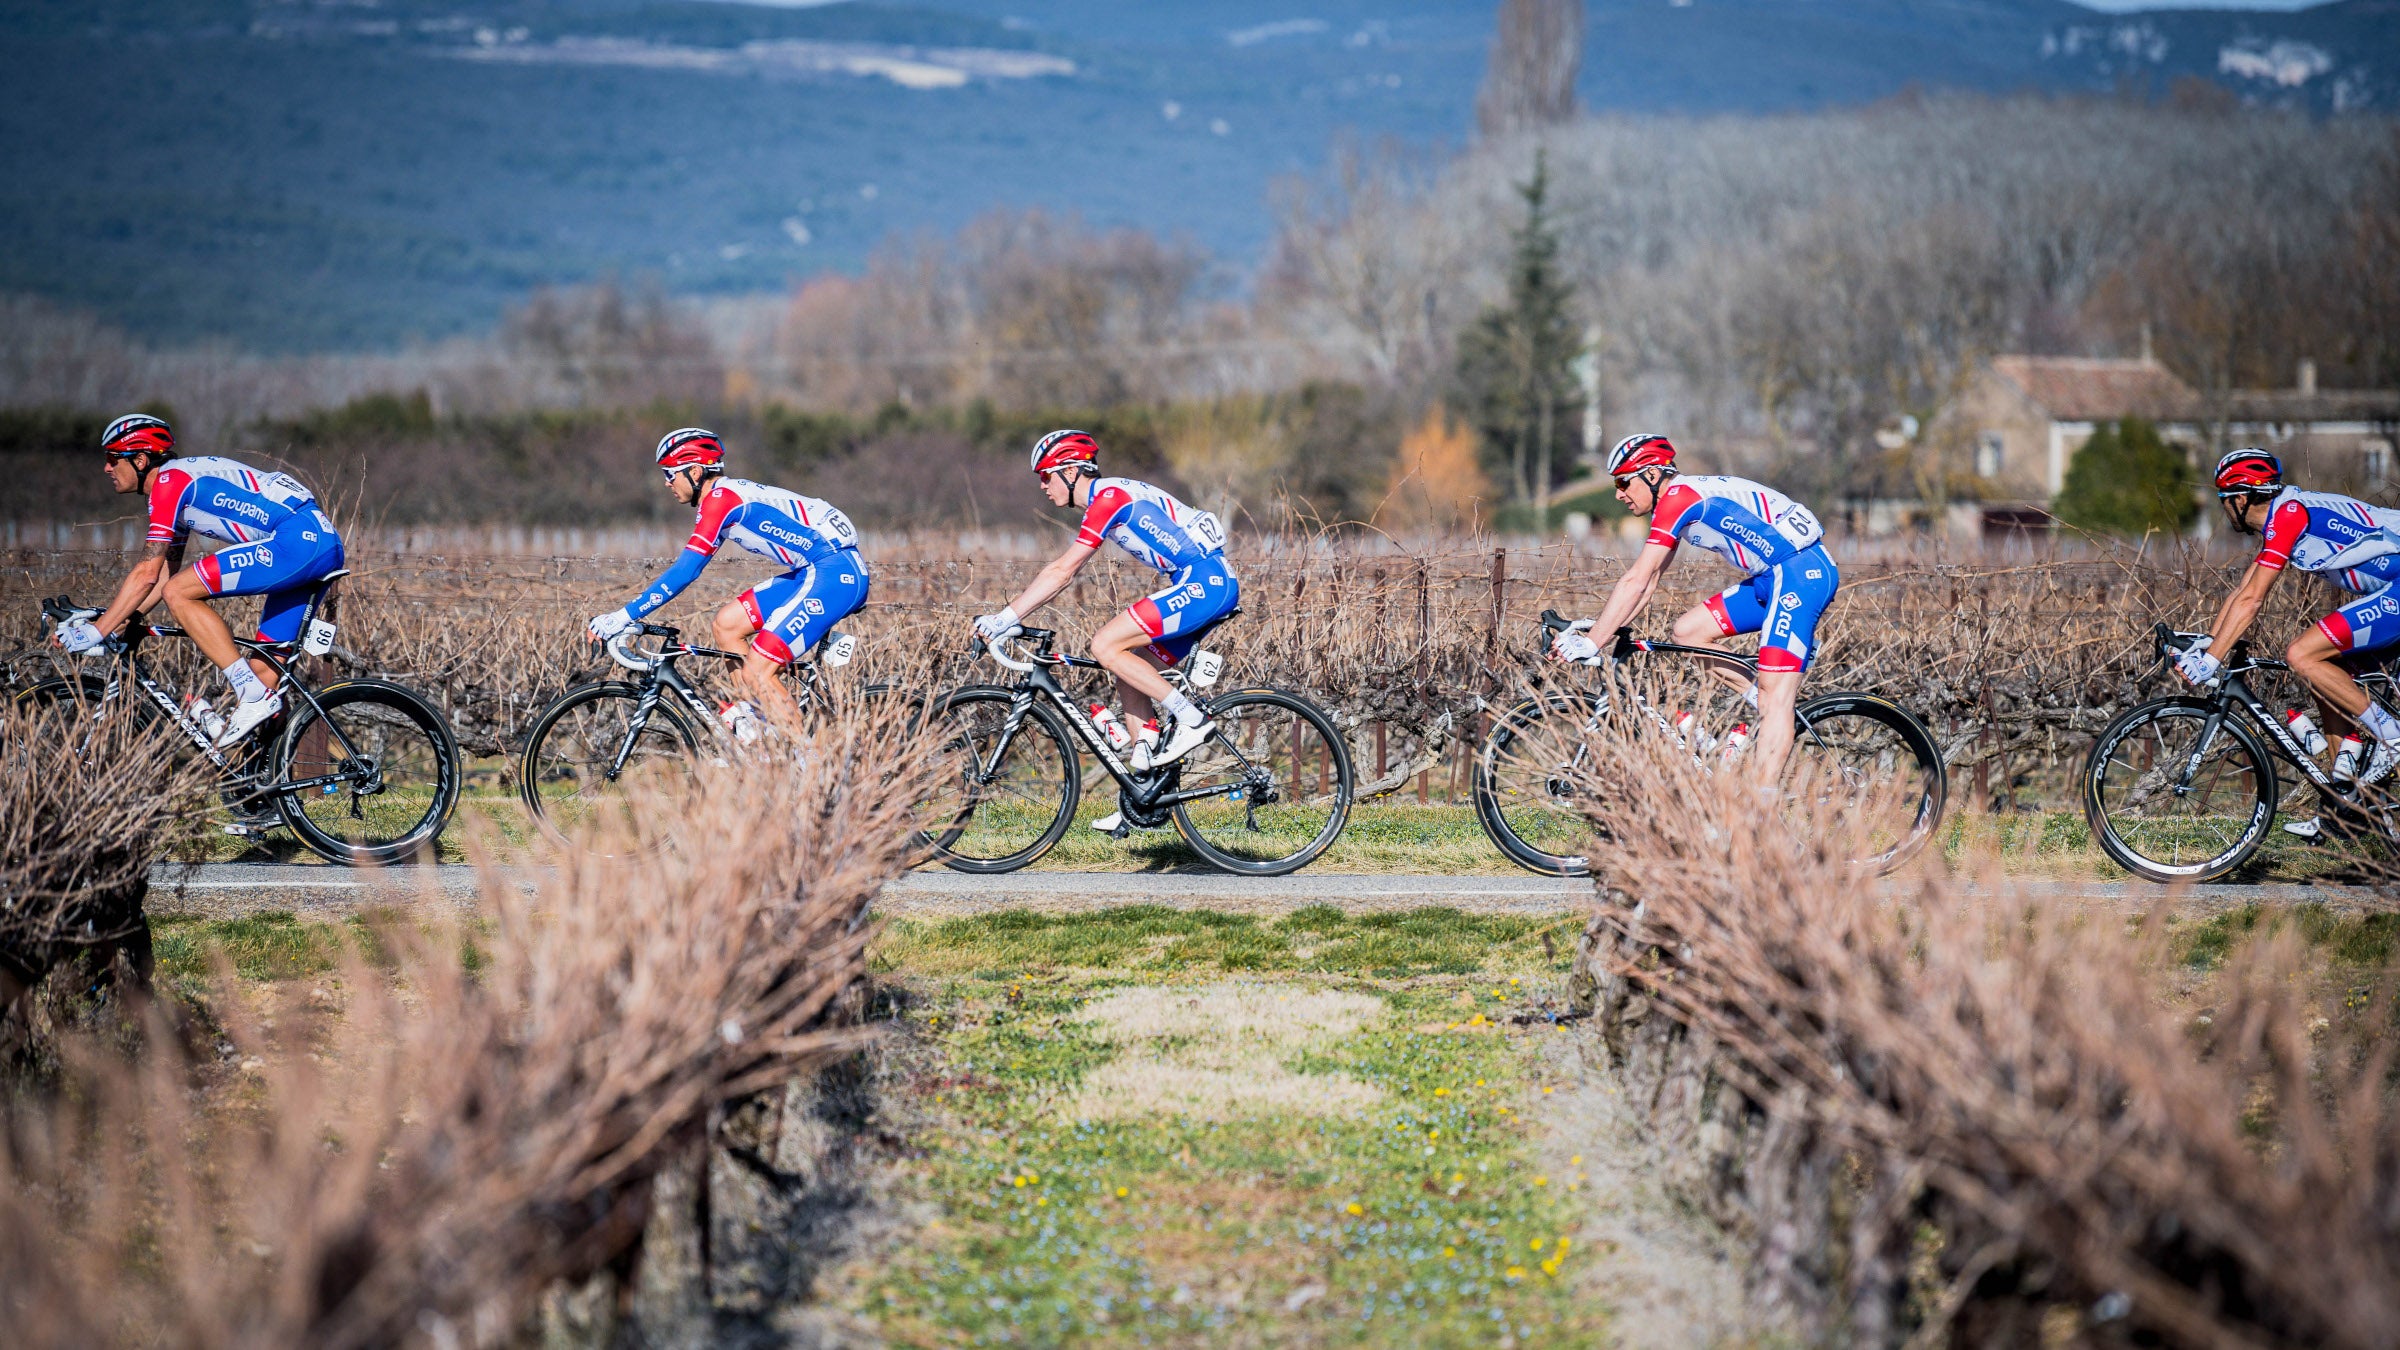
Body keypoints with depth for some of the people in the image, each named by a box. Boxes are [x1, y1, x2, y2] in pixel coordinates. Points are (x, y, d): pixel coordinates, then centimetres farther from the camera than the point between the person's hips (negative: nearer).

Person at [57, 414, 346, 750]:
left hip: (299, 542, -10)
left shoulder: (171, 479, -5)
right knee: (262, 669, 8)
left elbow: (147, 574, -9)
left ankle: (254, 697, -15)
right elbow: (163, 578, 27)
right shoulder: (179, 493, 24)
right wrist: (115, 623, 20)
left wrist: (94, 632, -5)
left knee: (179, 594, -12)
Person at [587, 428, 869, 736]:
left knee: (756, 673, -12)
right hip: (814, 572, 10)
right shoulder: (725, 500, 17)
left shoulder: (721, 498, -12)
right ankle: (752, 714, 10)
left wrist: (623, 617, -15)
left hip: (836, 572, -10)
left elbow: (685, 570, -18)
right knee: (725, 624, 9)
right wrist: (630, 616, 19)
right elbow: (687, 568, 23)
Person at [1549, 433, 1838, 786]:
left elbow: (1636, 581, -16)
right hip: (1775, 576, 10)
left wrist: (1590, 642, -14)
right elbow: (1647, 583, 18)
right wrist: (1593, 636, 12)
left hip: (1800, 572, -10)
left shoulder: (1677, 498, -13)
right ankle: (1760, 703, 9)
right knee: (1688, 630, 8)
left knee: (1774, 697, -15)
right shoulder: (1678, 503, 17)